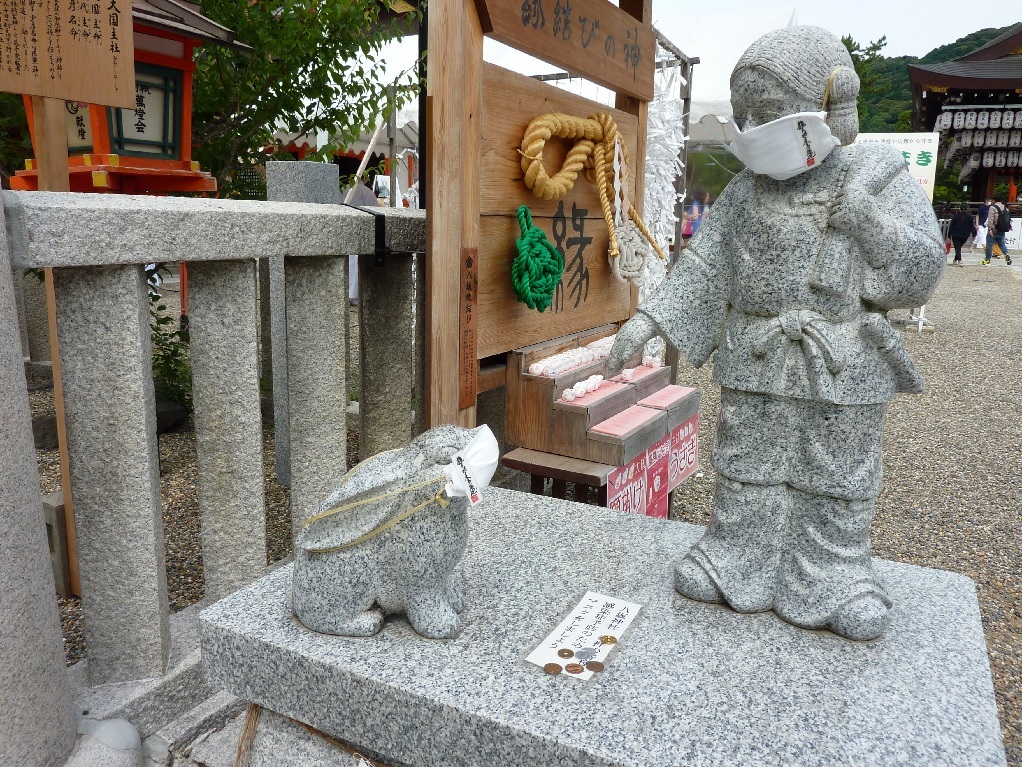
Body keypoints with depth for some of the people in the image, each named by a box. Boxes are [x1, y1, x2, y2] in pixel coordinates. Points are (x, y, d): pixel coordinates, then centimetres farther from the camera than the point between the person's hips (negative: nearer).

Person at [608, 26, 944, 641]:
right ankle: (739, 562, 29)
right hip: (756, 365, 3)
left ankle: (835, 579, 27)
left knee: (835, 481, 9)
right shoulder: (748, 189, 4)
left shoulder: (883, 183, -3)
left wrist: (867, 219, -19)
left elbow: (916, 281, -5)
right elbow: (705, 266, 1)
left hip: (841, 372, -2)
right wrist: (649, 318, -11)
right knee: (746, 470, 12)